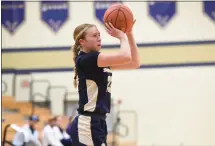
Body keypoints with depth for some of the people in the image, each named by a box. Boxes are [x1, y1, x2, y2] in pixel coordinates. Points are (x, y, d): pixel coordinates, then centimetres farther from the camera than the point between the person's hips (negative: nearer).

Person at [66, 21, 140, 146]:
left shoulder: (102, 61, 15)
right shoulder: (85, 59, -13)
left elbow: (135, 63, 13)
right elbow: (125, 57, -22)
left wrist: (129, 34, 5)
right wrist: (122, 36, -5)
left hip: (97, 123, 10)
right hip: (88, 125, -10)